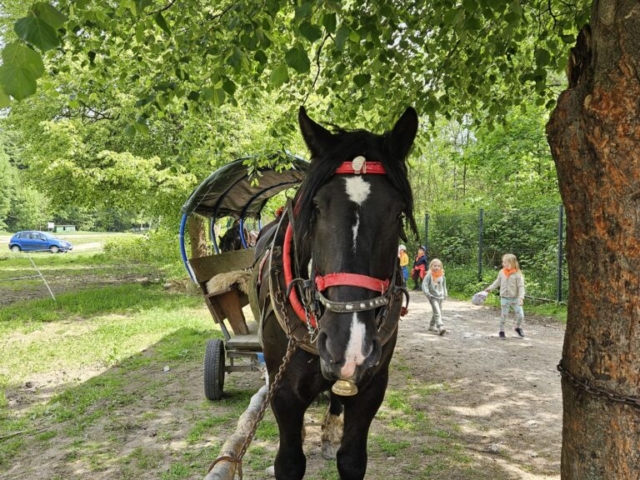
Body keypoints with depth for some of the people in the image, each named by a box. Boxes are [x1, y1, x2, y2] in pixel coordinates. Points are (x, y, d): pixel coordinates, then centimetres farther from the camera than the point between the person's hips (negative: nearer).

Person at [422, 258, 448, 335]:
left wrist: (445, 294, 16)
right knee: (437, 312, -17)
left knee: (437, 312, 15)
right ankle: (440, 327, -26)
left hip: (440, 297, 6)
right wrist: (427, 293, -24)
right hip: (433, 297, -6)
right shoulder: (429, 275, -11)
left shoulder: (442, 276, 6)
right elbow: (424, 284, -14)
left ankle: (432, 326, 30)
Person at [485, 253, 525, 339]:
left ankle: (518, 327, 26)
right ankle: (501, 331, 22)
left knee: (520, 315, -2)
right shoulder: (502, 272, -1)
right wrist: (490, 288, 15)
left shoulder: (517, 274, -14)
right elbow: (498, 281, 15)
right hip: (504, 298, 2)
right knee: (503, 315, 7)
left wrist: (521, 298, -22)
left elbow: (521, 287, -14)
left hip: (515, 298, -2)